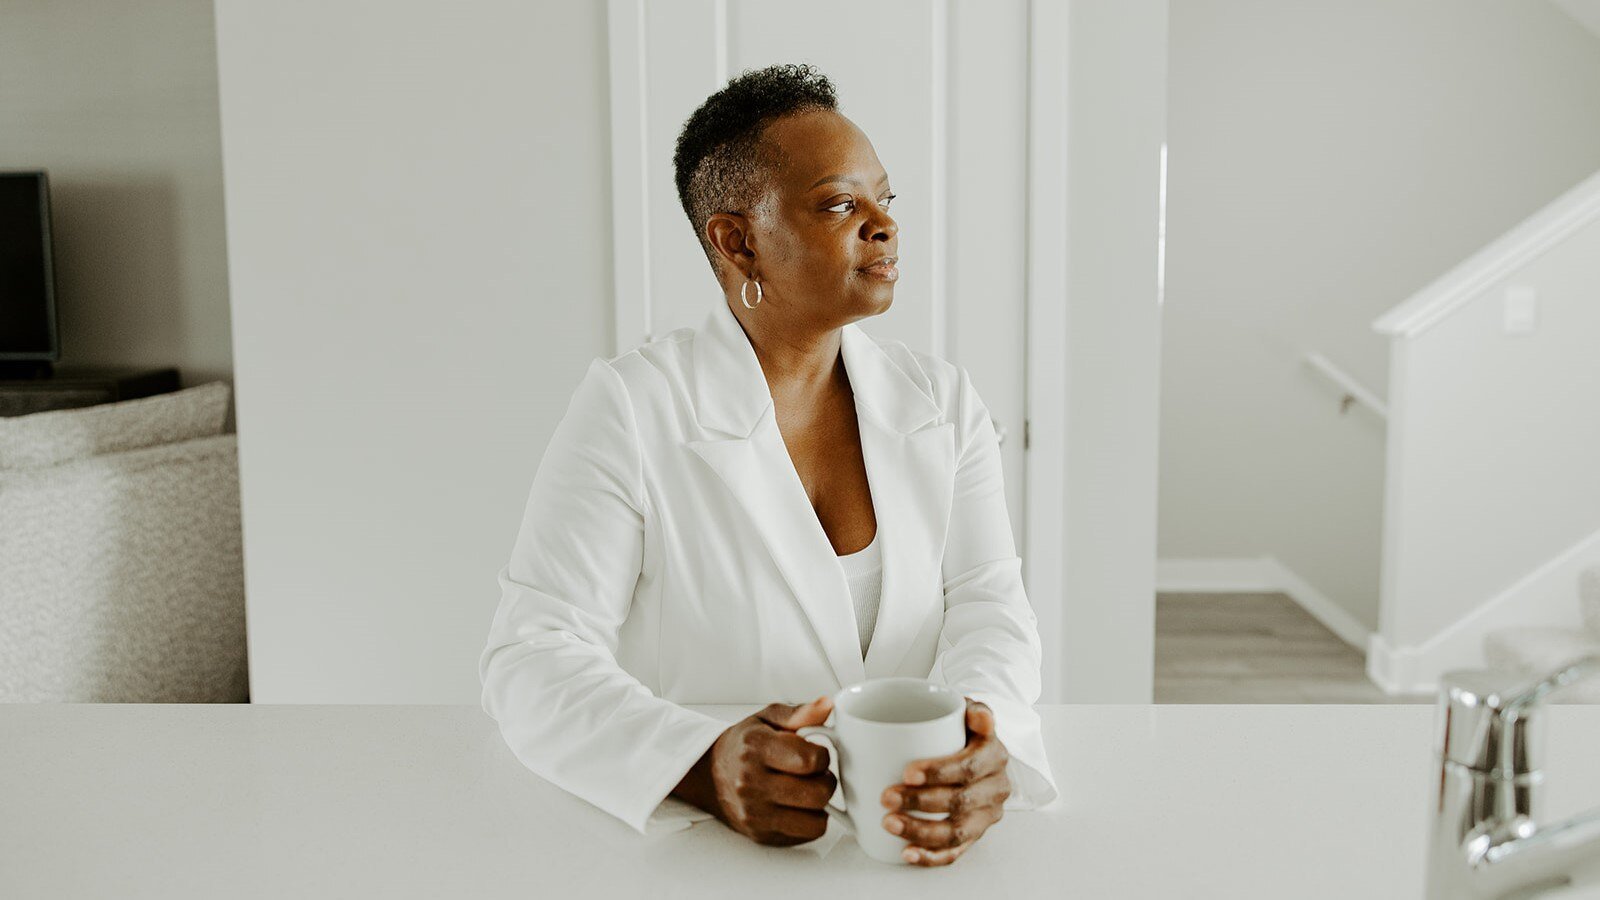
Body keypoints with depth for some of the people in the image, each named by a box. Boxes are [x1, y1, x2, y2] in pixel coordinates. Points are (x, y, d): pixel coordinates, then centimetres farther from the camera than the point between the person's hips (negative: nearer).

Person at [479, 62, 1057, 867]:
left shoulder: (942, 401, 9)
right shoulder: (629, 408, -5)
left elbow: (988, 606, 1)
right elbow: (533, 658, -10)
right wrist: (708, 769, -27)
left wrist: (982, 739, -22)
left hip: (913, 846, 3)